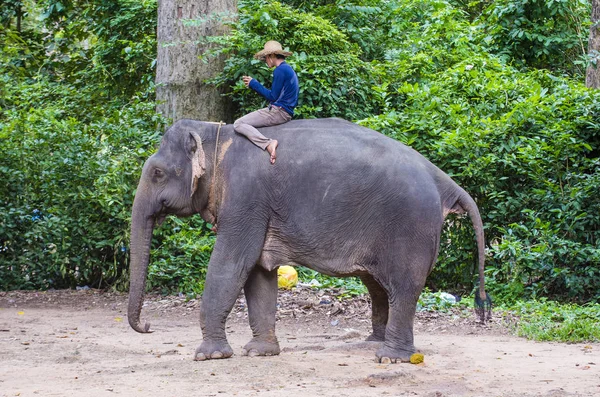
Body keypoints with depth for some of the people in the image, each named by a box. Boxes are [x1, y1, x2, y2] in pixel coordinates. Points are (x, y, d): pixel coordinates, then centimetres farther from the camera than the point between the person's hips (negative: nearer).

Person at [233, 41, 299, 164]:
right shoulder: (288, 69, 19)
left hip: (278, 112, -11)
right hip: (285, 113, 11)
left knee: (238, 124, -15)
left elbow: (273, 96, -14)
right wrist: (253, 84, 18)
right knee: (242, 122, 20)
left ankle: (268, 143, -27)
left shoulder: (280, 70, -12)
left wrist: (253, 84, -4)